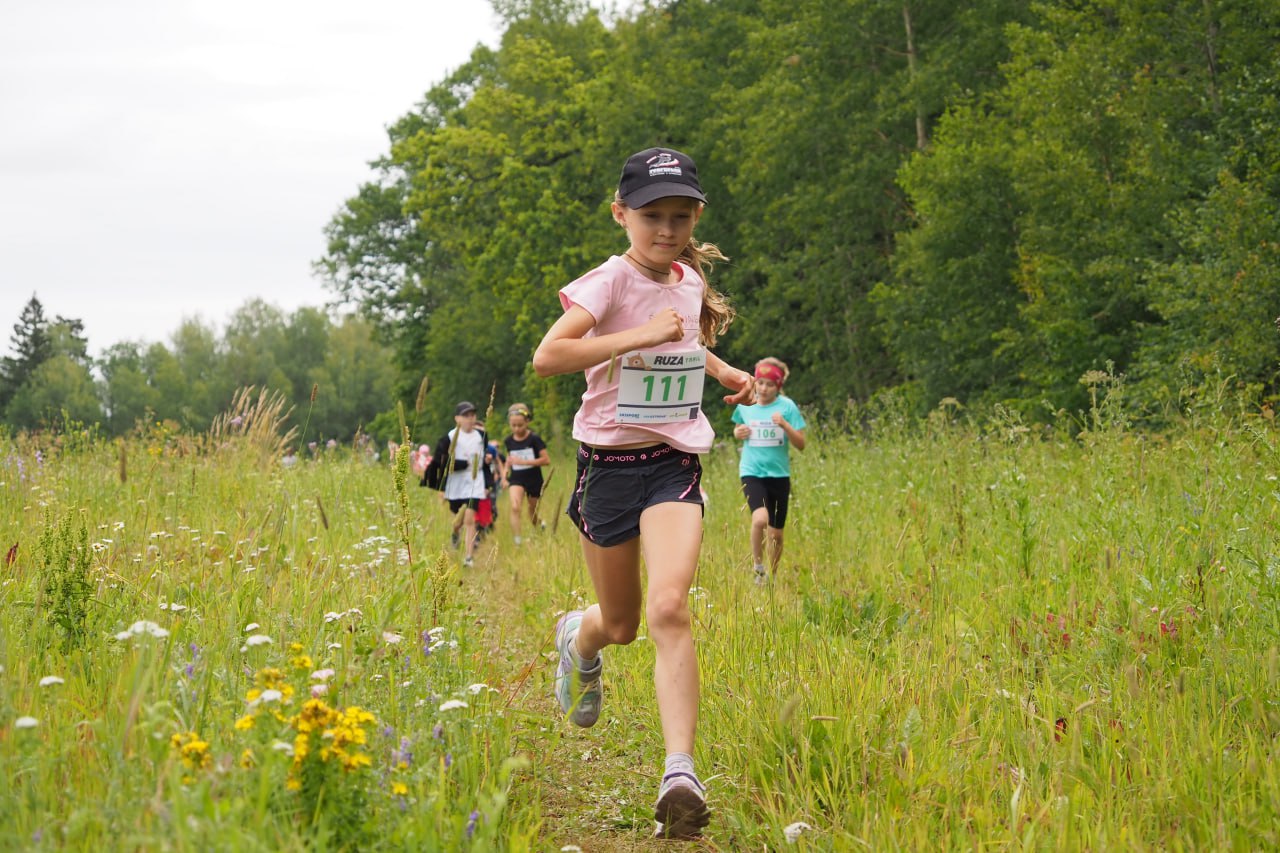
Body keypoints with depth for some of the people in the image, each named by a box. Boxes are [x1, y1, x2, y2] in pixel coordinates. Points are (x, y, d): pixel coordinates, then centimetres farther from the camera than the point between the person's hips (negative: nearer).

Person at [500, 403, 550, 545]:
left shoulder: (534, 439, -12)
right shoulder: (508, 441, 1)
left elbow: (546, 460, -16)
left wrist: (524, 461, -22)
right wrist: (505, 472, 4)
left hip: (533, 479, -2)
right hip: (516, 478, 2)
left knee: (533, 512, 14)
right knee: (515, 507, -23)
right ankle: (516, 541, -23)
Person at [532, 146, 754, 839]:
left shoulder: (691, 281, 7)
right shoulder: (608, 283, -12)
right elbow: (547, 357, -29)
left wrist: (726, 373, 16)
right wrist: (642, 335, -30)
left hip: (674, 466, 2)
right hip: (608, 464, -2)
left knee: (669, 609, -20)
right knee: (622, 625, 11)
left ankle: (680, 775, -25)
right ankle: (580, 636, 51)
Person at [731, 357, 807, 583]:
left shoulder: (787, 407, -4)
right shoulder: (744, 406, 3)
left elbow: (800, 444, -5)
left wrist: (784, 424, -22)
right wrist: (738, 433, -2)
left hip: (779, 474, 0)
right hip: (752, 472, 0)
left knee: (776, 533, 8)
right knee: (760, 519, -27)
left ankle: (771, 576, 30)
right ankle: (757, 567, -6)